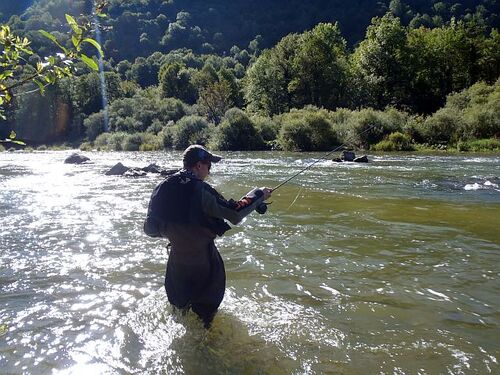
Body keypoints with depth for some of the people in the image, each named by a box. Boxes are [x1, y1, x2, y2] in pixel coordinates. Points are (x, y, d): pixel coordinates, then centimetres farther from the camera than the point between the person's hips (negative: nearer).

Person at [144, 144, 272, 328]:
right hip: (204, 262, -4)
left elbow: (150, 229, -3)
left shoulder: (161, 190, -8)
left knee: (178, 306, 27)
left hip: (176, 262, 5)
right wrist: (260, 194, -10)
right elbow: (235, 214, -24)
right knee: (206, 307, 20)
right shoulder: (201, 190, -24)